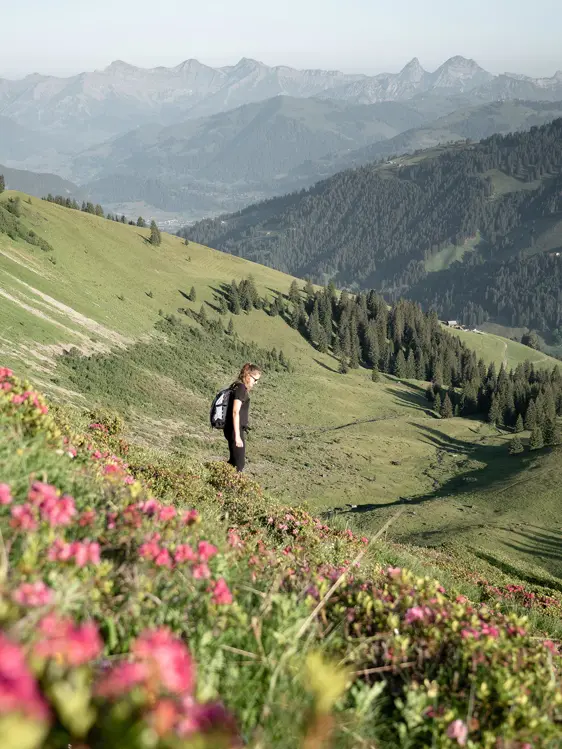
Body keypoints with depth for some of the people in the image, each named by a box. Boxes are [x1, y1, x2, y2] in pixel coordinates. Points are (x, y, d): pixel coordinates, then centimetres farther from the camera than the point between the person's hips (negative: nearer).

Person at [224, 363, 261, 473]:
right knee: (239, 463, -2)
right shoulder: (241, 388, -17)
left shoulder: (237, 386, 12)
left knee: (233, 461, 17)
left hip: (232, 429, 9)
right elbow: (235, 412, -22)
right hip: (235, 430, -9)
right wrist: (237, 436, -22)